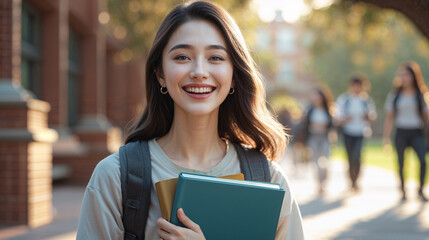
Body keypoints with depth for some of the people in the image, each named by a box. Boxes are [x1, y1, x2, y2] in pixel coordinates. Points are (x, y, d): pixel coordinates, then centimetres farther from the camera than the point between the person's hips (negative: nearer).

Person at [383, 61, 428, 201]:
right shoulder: (394, 95, 8)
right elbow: (389, 117, 10)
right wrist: (386, 136, 4)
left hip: (417, 133, -1)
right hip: (401, 133, 1)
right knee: (401, 163, 2)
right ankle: (403, 191, 15)